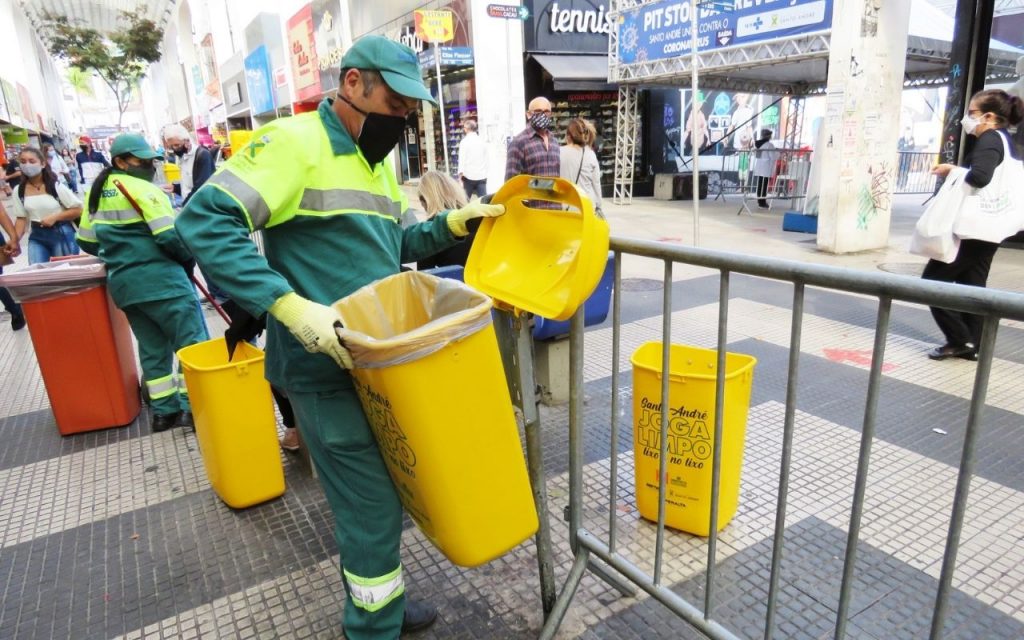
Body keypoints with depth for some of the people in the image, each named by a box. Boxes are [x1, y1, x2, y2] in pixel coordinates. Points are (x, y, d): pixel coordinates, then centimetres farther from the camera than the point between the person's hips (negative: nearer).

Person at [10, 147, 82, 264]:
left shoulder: (56, 186, -9)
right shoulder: (19, 191, 2)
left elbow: (78, 210, -7)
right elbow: (21, 218, 7)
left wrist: (54, 217, -17)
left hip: (61, 234, -3)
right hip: (37, 236, 3)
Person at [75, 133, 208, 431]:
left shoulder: (97, 192, 14)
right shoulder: (143, 190, -11)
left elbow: (87, 242, 18)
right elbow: (170, 236, -19)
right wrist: (188, 259, -2)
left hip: (122, 283, 8)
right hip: (160, 279, -8)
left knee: (152, 347, 14)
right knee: (193, 341, -1)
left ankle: (164, 411, 18)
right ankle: (193, 407, -2)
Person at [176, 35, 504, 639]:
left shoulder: (378, 160, 14)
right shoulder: (295, 142, -14)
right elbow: (205, 220, -22)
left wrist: (449, 225, 5)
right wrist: (290, 305, -30)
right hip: (328, 369, -8)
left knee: (383, 493, 20)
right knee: (373, 507, 1)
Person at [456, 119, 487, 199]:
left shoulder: (464, 141, -4)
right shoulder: (482, 141, 8)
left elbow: (462, 159, -9)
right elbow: (486, 158, 10)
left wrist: (460, 175, -8)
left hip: (469, 175, -3)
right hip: (482, 176, 3)